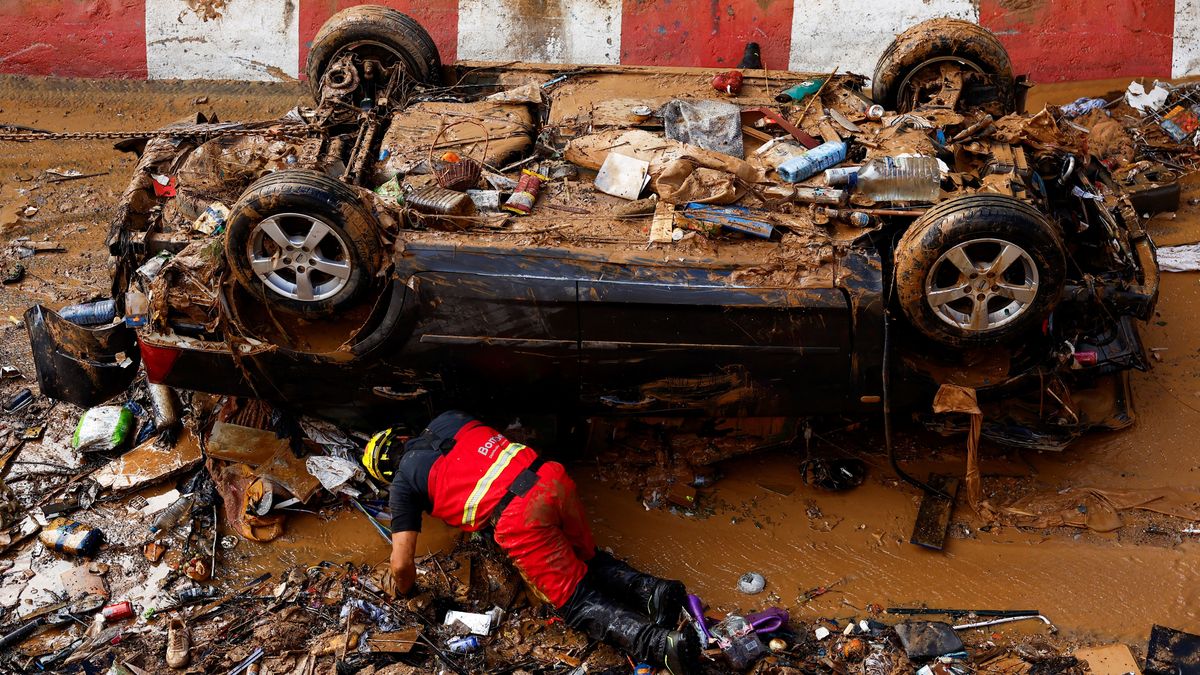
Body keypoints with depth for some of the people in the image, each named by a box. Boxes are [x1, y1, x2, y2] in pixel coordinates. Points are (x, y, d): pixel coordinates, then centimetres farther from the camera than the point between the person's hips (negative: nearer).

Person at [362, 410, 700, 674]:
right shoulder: (445, 419, 25)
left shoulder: (404, 482, 11)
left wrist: (407, 595, 29)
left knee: (577, 600, 4)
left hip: (520, 518, -6)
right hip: (553, 479, 6)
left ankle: (658, 643, -16)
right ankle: (653, 590, 5)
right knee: (588, 560, 28)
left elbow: (402, 564, 9)